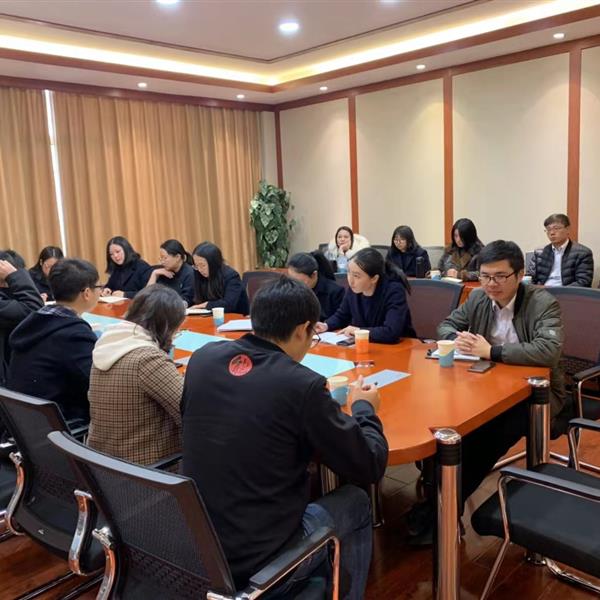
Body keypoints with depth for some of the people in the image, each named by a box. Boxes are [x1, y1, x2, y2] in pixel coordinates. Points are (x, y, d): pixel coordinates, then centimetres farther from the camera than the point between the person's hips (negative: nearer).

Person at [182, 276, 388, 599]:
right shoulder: (302, 385, -20)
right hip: (257, 562, -5)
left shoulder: (202, 358, -5)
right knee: (356, 503, 18)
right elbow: (369, 469, -9)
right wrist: (364, 408, 9)